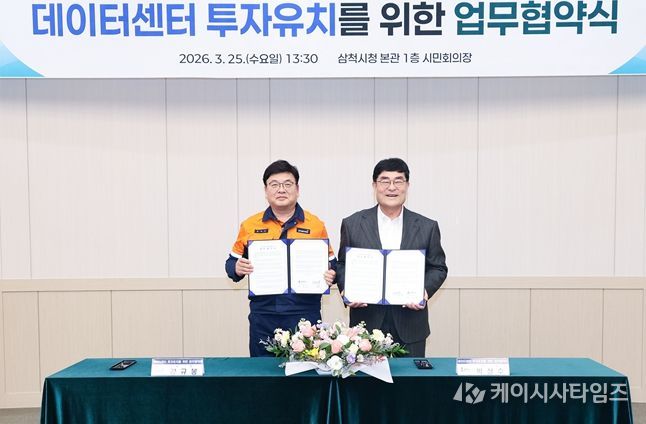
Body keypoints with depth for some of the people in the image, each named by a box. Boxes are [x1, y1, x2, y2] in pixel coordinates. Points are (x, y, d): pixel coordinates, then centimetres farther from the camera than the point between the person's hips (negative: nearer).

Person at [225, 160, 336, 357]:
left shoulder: (316, 225, 3)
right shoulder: (250, 225, 6)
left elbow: (330, 264, 9)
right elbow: (233, 261, 12)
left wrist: (330, 276, -12)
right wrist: (237, 268, -10)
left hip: (304, 314, -1)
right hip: (262, 316, 1)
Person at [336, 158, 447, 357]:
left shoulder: (427, 227, 3)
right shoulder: (352, 224, 2)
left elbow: (438, 268, 8)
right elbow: (342, 265, 8)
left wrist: (425, 290, -10)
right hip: (367, 321, 0)